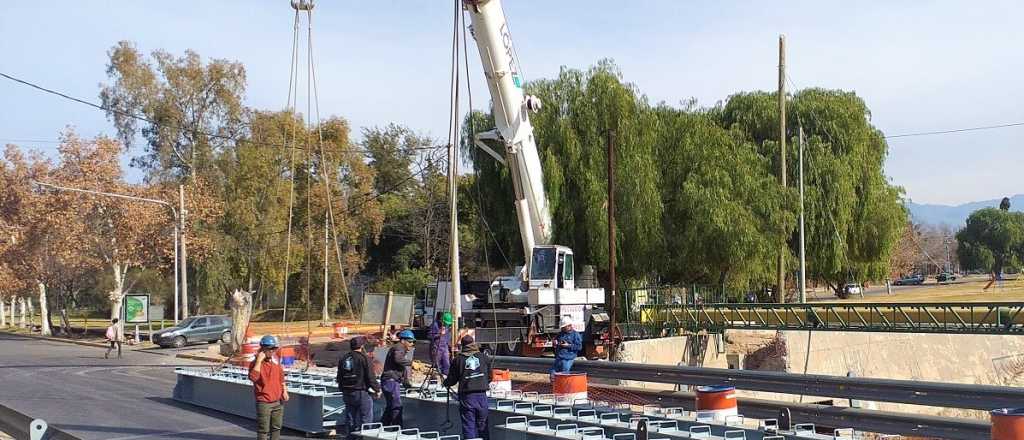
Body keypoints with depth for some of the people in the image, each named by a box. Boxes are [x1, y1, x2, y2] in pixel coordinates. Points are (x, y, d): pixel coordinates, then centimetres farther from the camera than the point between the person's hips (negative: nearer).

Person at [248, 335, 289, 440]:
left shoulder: (276, 363, 9)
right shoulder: (256, 364, -10)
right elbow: (253, 377, -29)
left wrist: (284, 391, 7)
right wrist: (259, 361, -26)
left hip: (278, 402, 6)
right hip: (263, 403, -6)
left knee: (276, 428, 14)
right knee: (263, 430, -2)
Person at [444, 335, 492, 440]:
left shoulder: (458, 359, 0)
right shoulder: (484, 357, 6)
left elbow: (452, 379, 4)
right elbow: (490, 376, 12)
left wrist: (445, 383, 25)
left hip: (466, 397, -2)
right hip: (482, 395, 2)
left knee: (468, 427, 2)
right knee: (482, 426, 12)